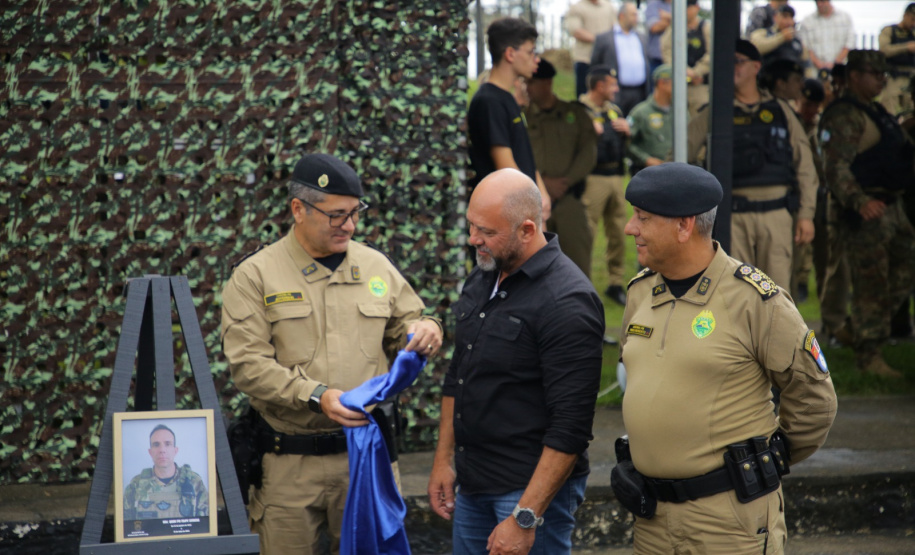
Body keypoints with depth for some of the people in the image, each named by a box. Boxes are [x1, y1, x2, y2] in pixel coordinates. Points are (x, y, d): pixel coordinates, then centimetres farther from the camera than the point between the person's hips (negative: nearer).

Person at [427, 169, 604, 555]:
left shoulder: (567, 302, -19)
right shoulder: (482, 279, 9)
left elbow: (570, 426, -21)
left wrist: (526, 517, -23)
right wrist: (443, 459, 17)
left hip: (534, 487, -8)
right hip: (473, 483, 8)